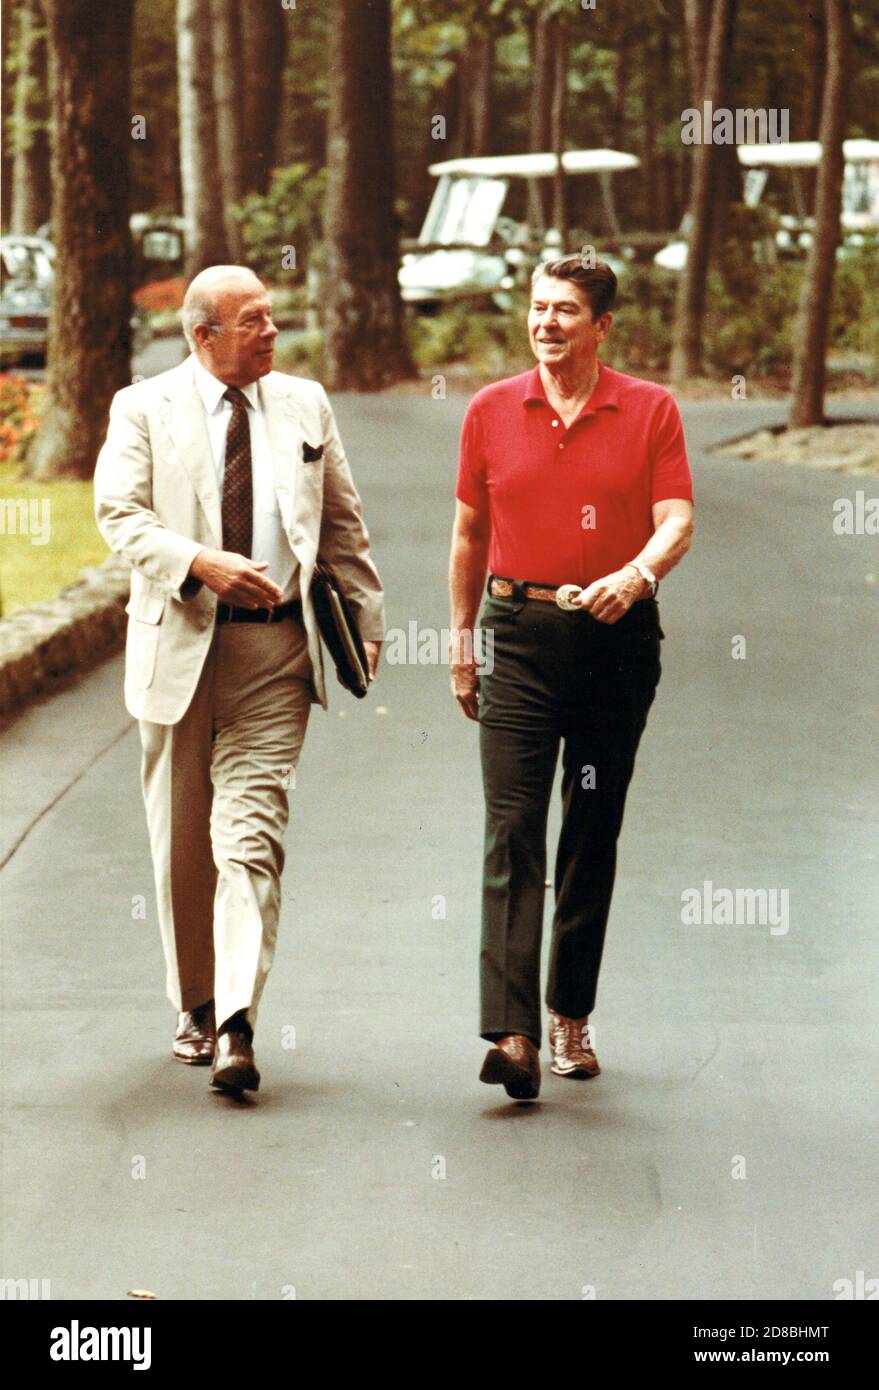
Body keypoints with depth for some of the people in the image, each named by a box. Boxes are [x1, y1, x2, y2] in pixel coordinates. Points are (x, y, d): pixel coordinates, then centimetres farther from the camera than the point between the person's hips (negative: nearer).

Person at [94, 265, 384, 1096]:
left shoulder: (305, 406, 11)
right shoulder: (144, 409, 2)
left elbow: (343, 524, 17)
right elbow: (118, 514, -8)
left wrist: (367, 620, 13)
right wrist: (201, 563, -22)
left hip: (275, 650, 0)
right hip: (179, 644, 0)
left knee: (251, 833, -11)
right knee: (182, 839, 9)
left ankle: (236, 1025, -18)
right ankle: (195, 1007, 25)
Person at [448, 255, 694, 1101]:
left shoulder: (650, 411, 2)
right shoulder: (491, 411, 6)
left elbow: (677, 517, -7)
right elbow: (470, 532, 13)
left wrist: (637, 574, -27)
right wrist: (461, 639, 12)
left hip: (616, 635, 0)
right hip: (521, 633, 0)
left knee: (593, 835, 8)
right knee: (511, 831, -11)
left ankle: (571, 1016, 21)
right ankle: (511, 1035, -19)